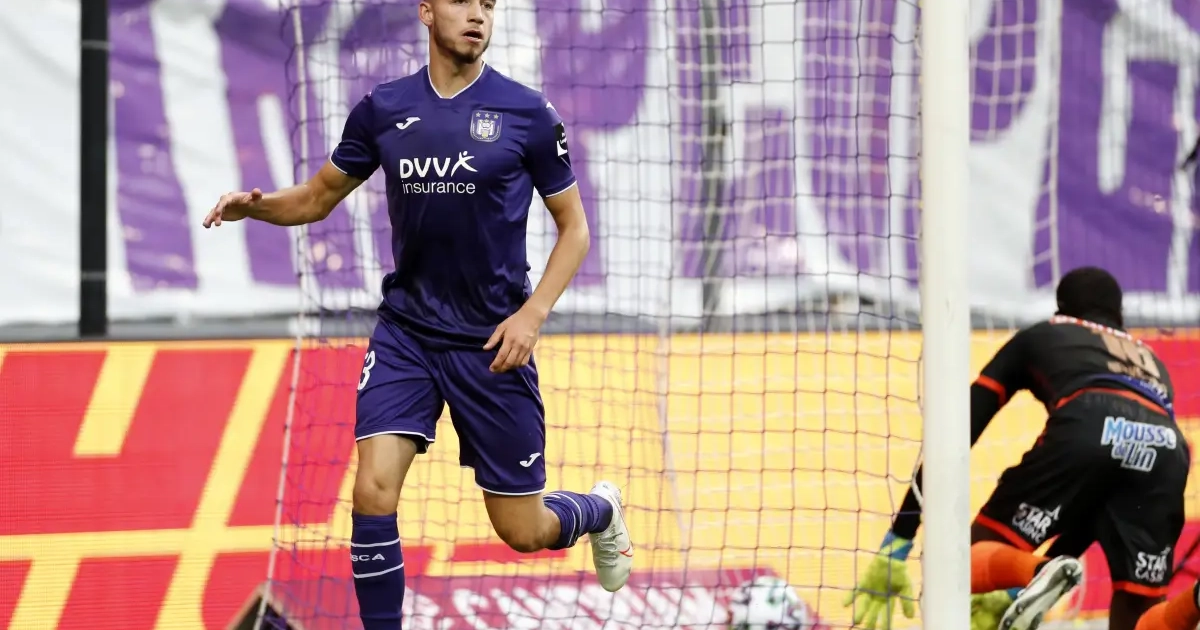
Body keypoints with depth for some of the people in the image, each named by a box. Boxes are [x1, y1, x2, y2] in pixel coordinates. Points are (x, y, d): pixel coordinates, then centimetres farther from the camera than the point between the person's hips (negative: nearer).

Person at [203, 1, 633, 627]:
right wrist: (257, 205, -9)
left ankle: (599, 510, 41)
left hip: (492, 342, -2)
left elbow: (574, 227, 2)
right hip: (405, 333, 2)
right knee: (373, 491, -18)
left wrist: (532, 313, -12)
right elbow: (318, 197, 13)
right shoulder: (382, 109, 1)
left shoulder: (527, 113, -5)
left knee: (523, 532, 5)